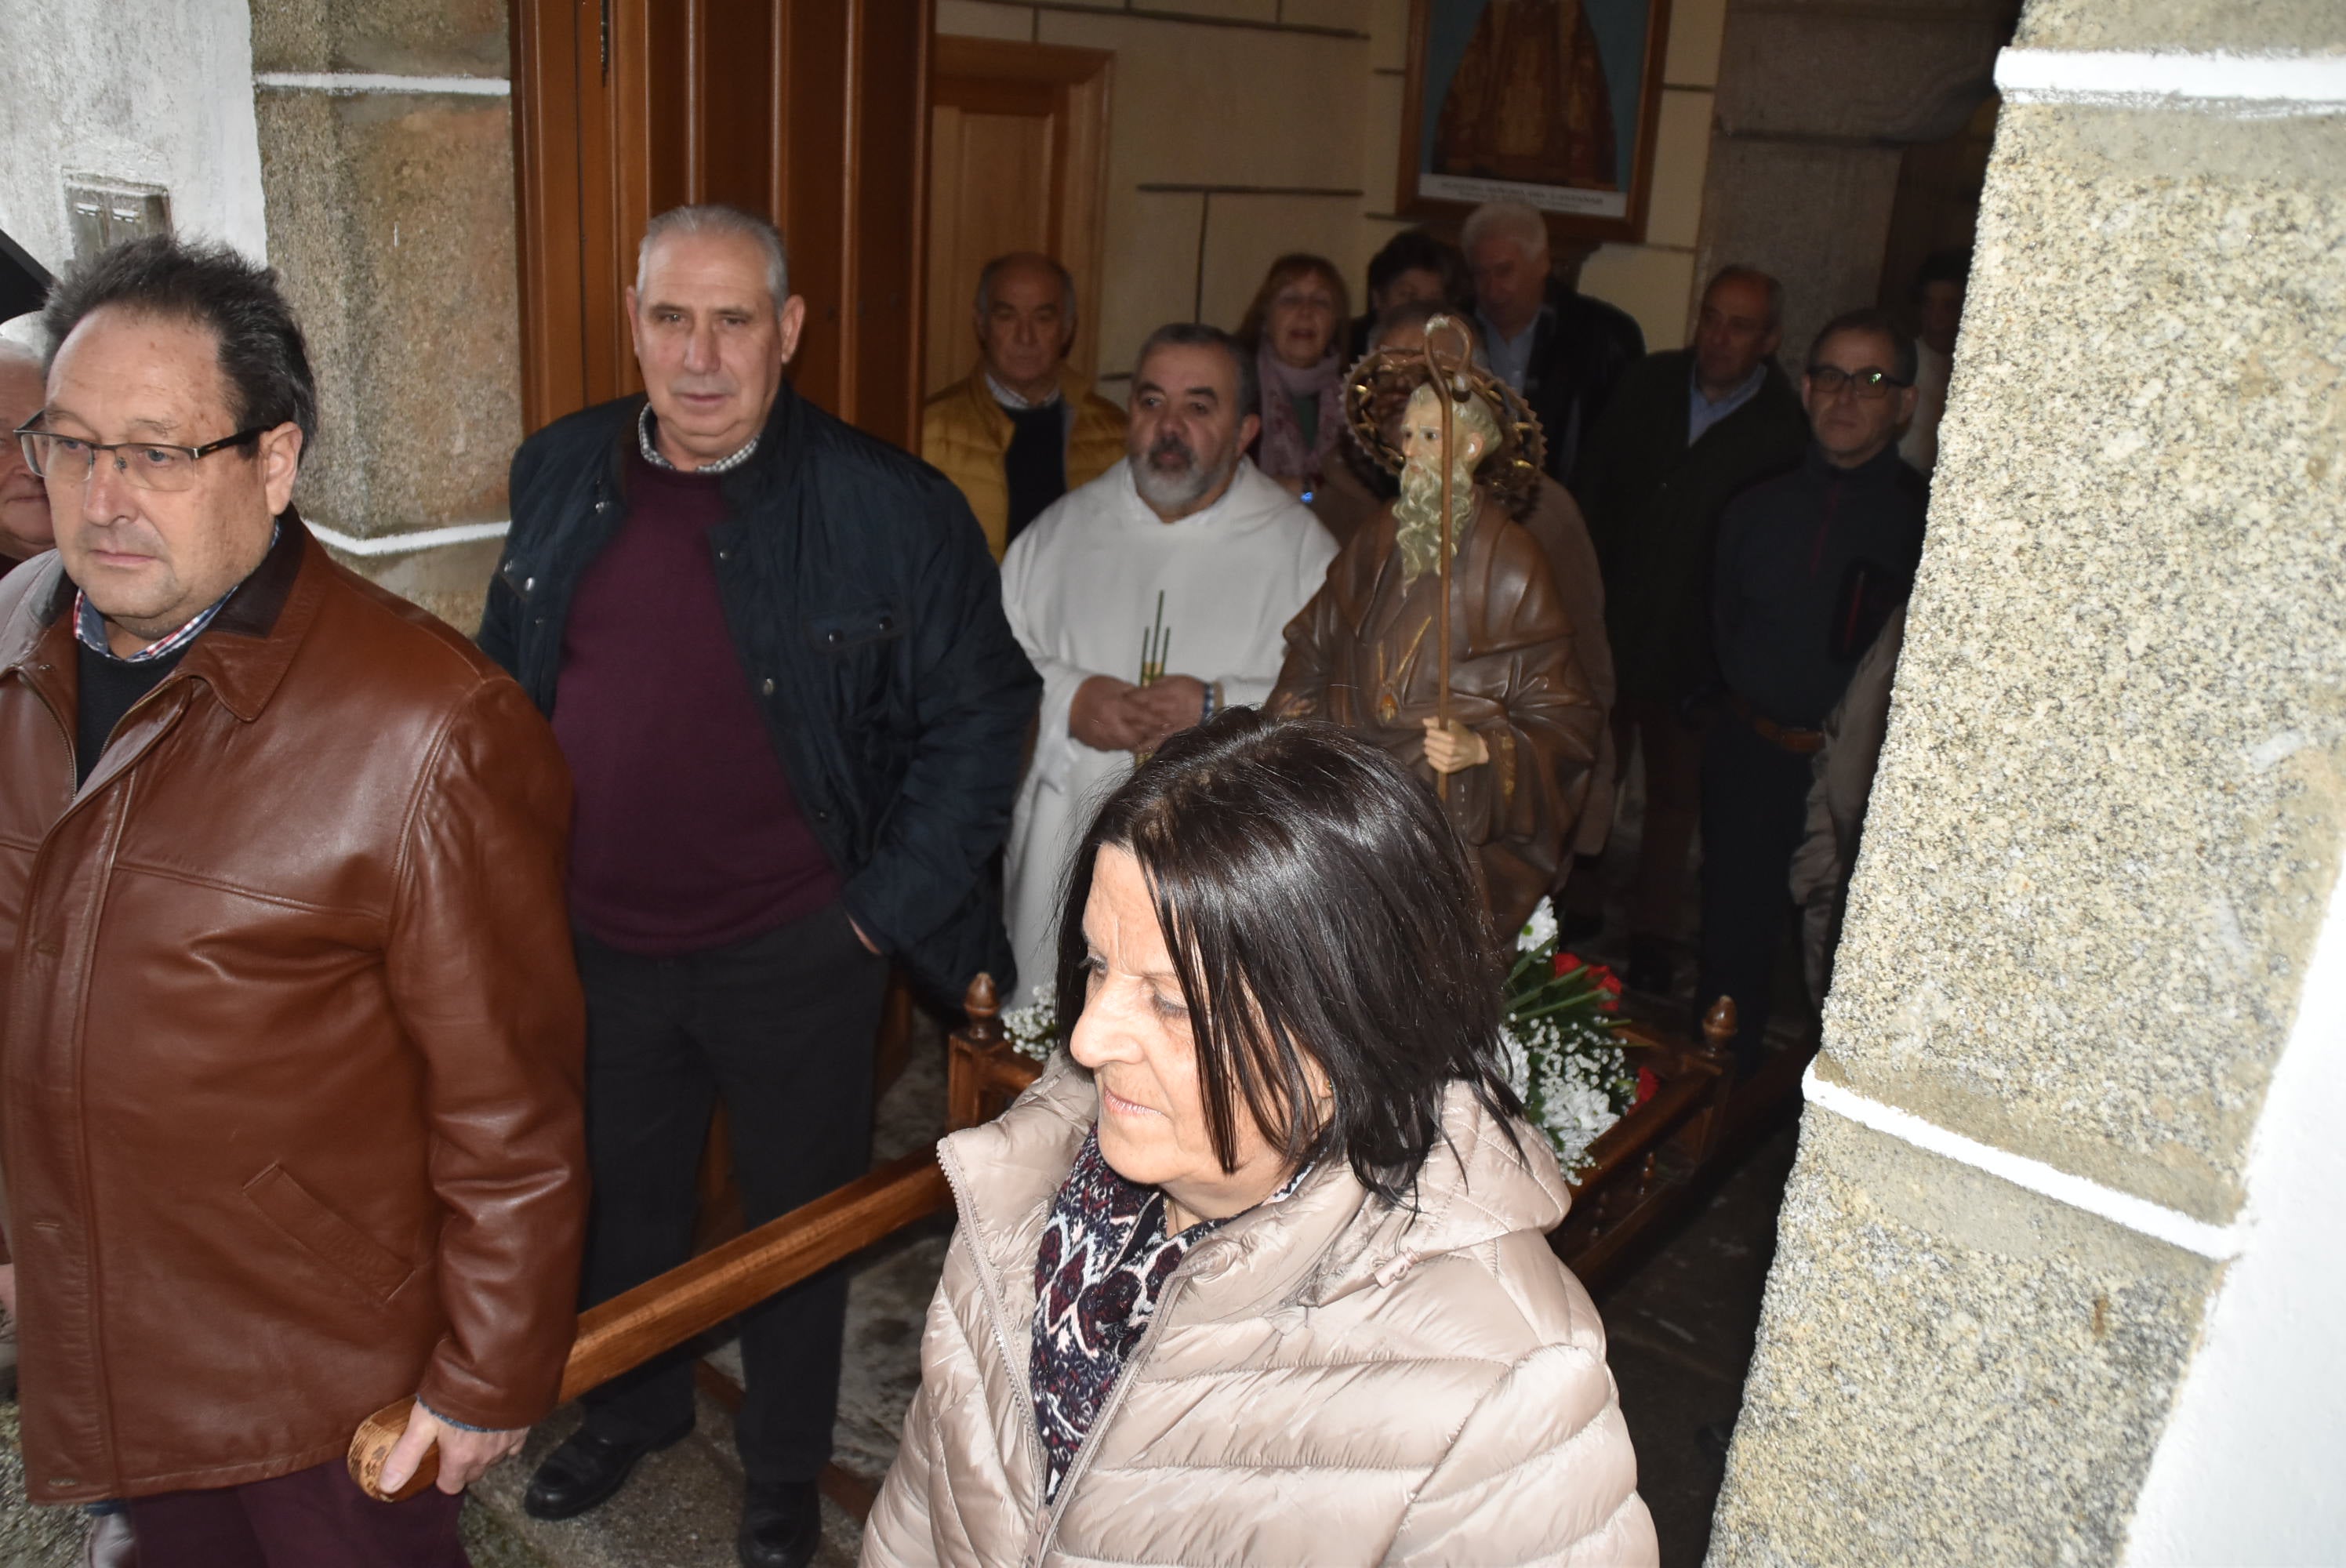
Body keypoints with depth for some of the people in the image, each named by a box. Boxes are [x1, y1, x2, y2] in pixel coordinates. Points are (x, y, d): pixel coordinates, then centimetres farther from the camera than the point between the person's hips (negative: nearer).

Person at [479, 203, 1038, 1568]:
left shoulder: (893, 510, -16)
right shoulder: (559, 474, -1)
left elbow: (982, 715, -11)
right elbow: (507, 679, 11)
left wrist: (885, 909, -13)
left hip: (794, 954, -4)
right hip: (596, 940, 4)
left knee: (797, 1221, 16)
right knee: (626, 1197, 25)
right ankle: (635, 1409, 53)